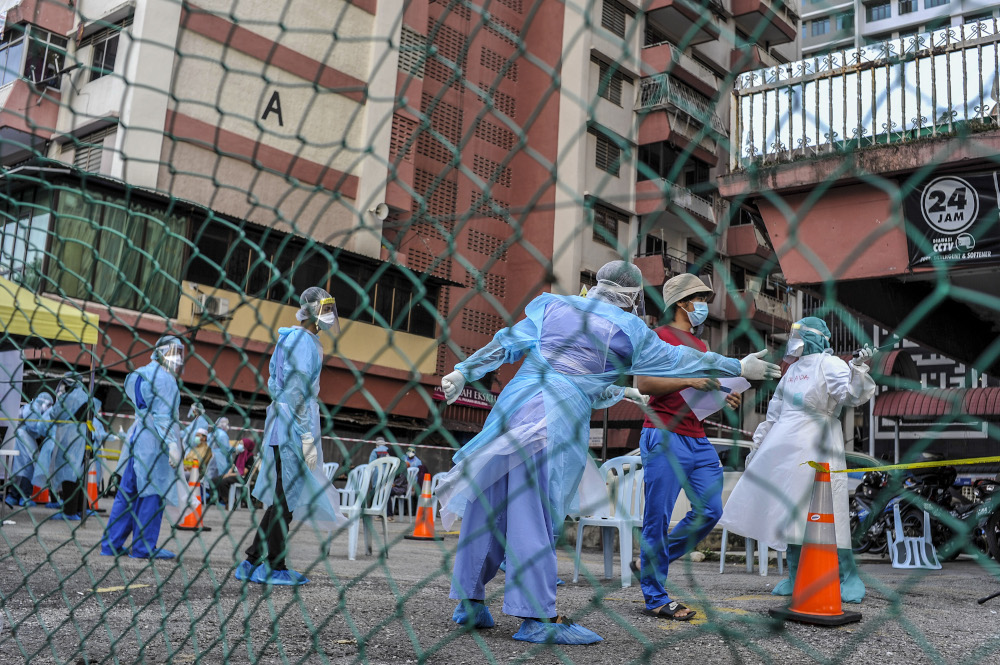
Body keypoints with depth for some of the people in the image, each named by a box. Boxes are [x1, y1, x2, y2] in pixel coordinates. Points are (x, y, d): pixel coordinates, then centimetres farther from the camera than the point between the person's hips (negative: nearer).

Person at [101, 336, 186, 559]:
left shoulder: (140, 374, 22)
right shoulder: (163, 378, -8)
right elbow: (163, 415, -17)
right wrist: (172, 444, -20)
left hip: (136, 438, 9)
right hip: (154, 441, -9)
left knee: (128, 490, 11)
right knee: (153, 492, -4)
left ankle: (111, 544, 14)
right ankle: (144, 547, -1)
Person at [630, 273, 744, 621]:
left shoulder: (700, 345, 23)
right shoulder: (660, 336, -2)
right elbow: (644, 383, -13)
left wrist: (722, 399, 10)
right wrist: (689, 380, -19)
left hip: (698, 440, 8)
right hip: (664, 437, -8)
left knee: (710, 511, 5)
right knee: (659, 516, -3)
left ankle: (650, 563, 20)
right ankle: (656, 597, 5)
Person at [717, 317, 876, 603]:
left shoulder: (830, 365, -6)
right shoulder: (794, 368, 18)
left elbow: (854, 395, -21)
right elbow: (777, 408, 25)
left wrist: (858, 369, -37)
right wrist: (761, 440, 26)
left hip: (815, 449, -8)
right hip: (786, 447, 8)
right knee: (790, 510, 9)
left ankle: (849, 578, 3)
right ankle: (796, 577, 19)